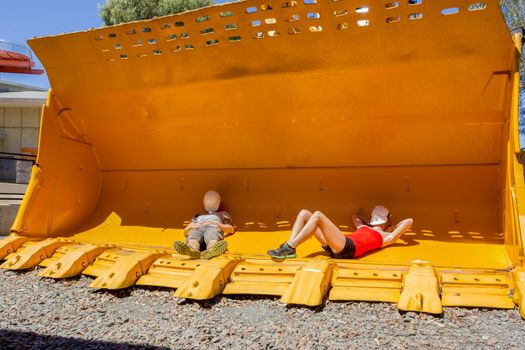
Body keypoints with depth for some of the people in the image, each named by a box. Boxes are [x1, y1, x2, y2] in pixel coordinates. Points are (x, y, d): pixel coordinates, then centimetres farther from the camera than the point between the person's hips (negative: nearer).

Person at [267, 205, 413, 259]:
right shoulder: (364, 228, 36)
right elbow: (354, 215, 55)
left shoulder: (386, 237, 18)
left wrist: (393, 227, 28)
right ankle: (289, 246, -18)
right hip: (335, 247, 8)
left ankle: (289, 248, -26)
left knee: (317, 215, -24)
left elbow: (409, 221, 13)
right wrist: (368, 224, 49)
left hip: (348, 248, -8)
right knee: (304, 213, 1)